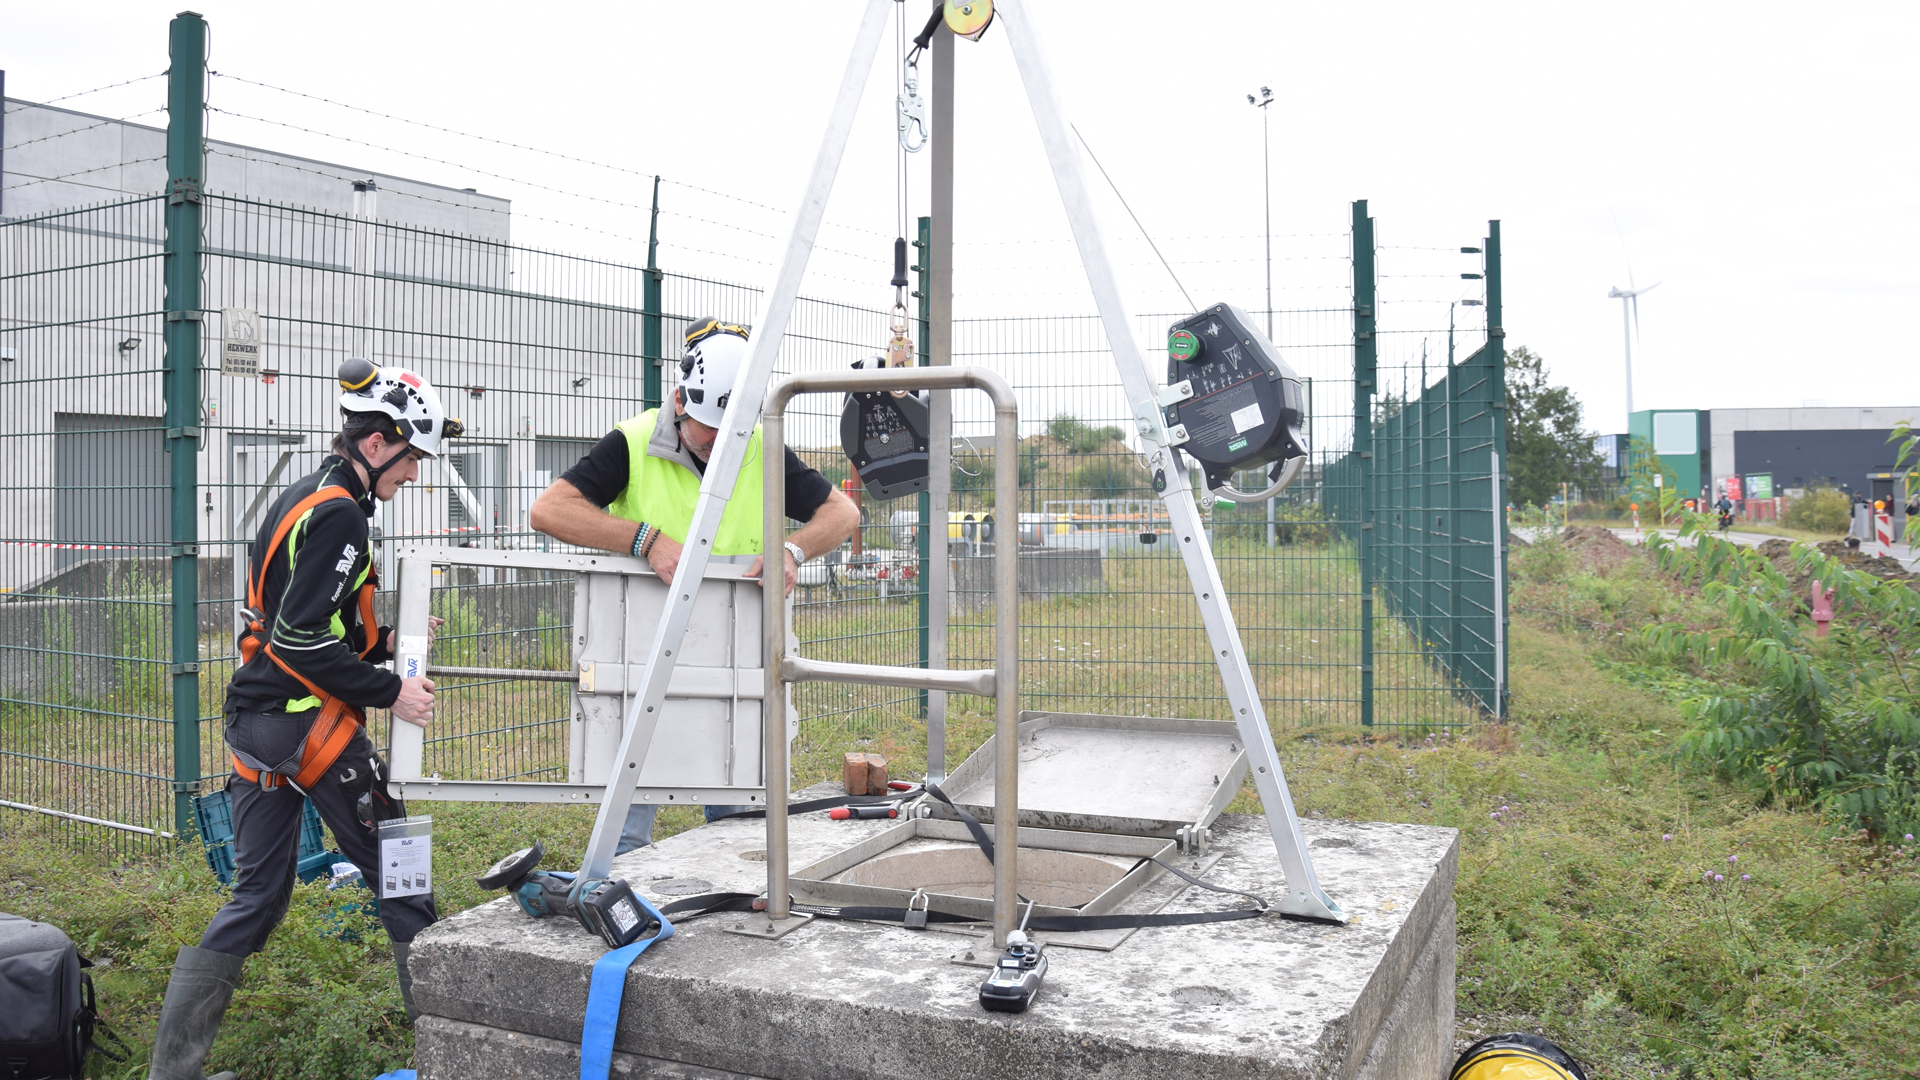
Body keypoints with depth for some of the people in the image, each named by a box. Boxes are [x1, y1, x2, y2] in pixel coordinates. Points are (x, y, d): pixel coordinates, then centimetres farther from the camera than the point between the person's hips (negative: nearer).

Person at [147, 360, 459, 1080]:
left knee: (257, 896, 15)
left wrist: (387, 640, 13)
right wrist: (390, 691, -15)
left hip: (254, 723, 9)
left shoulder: (300, 501, 16)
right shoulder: (339, 514, -15)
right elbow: (303, 639, -21)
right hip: (309, 724, -9)